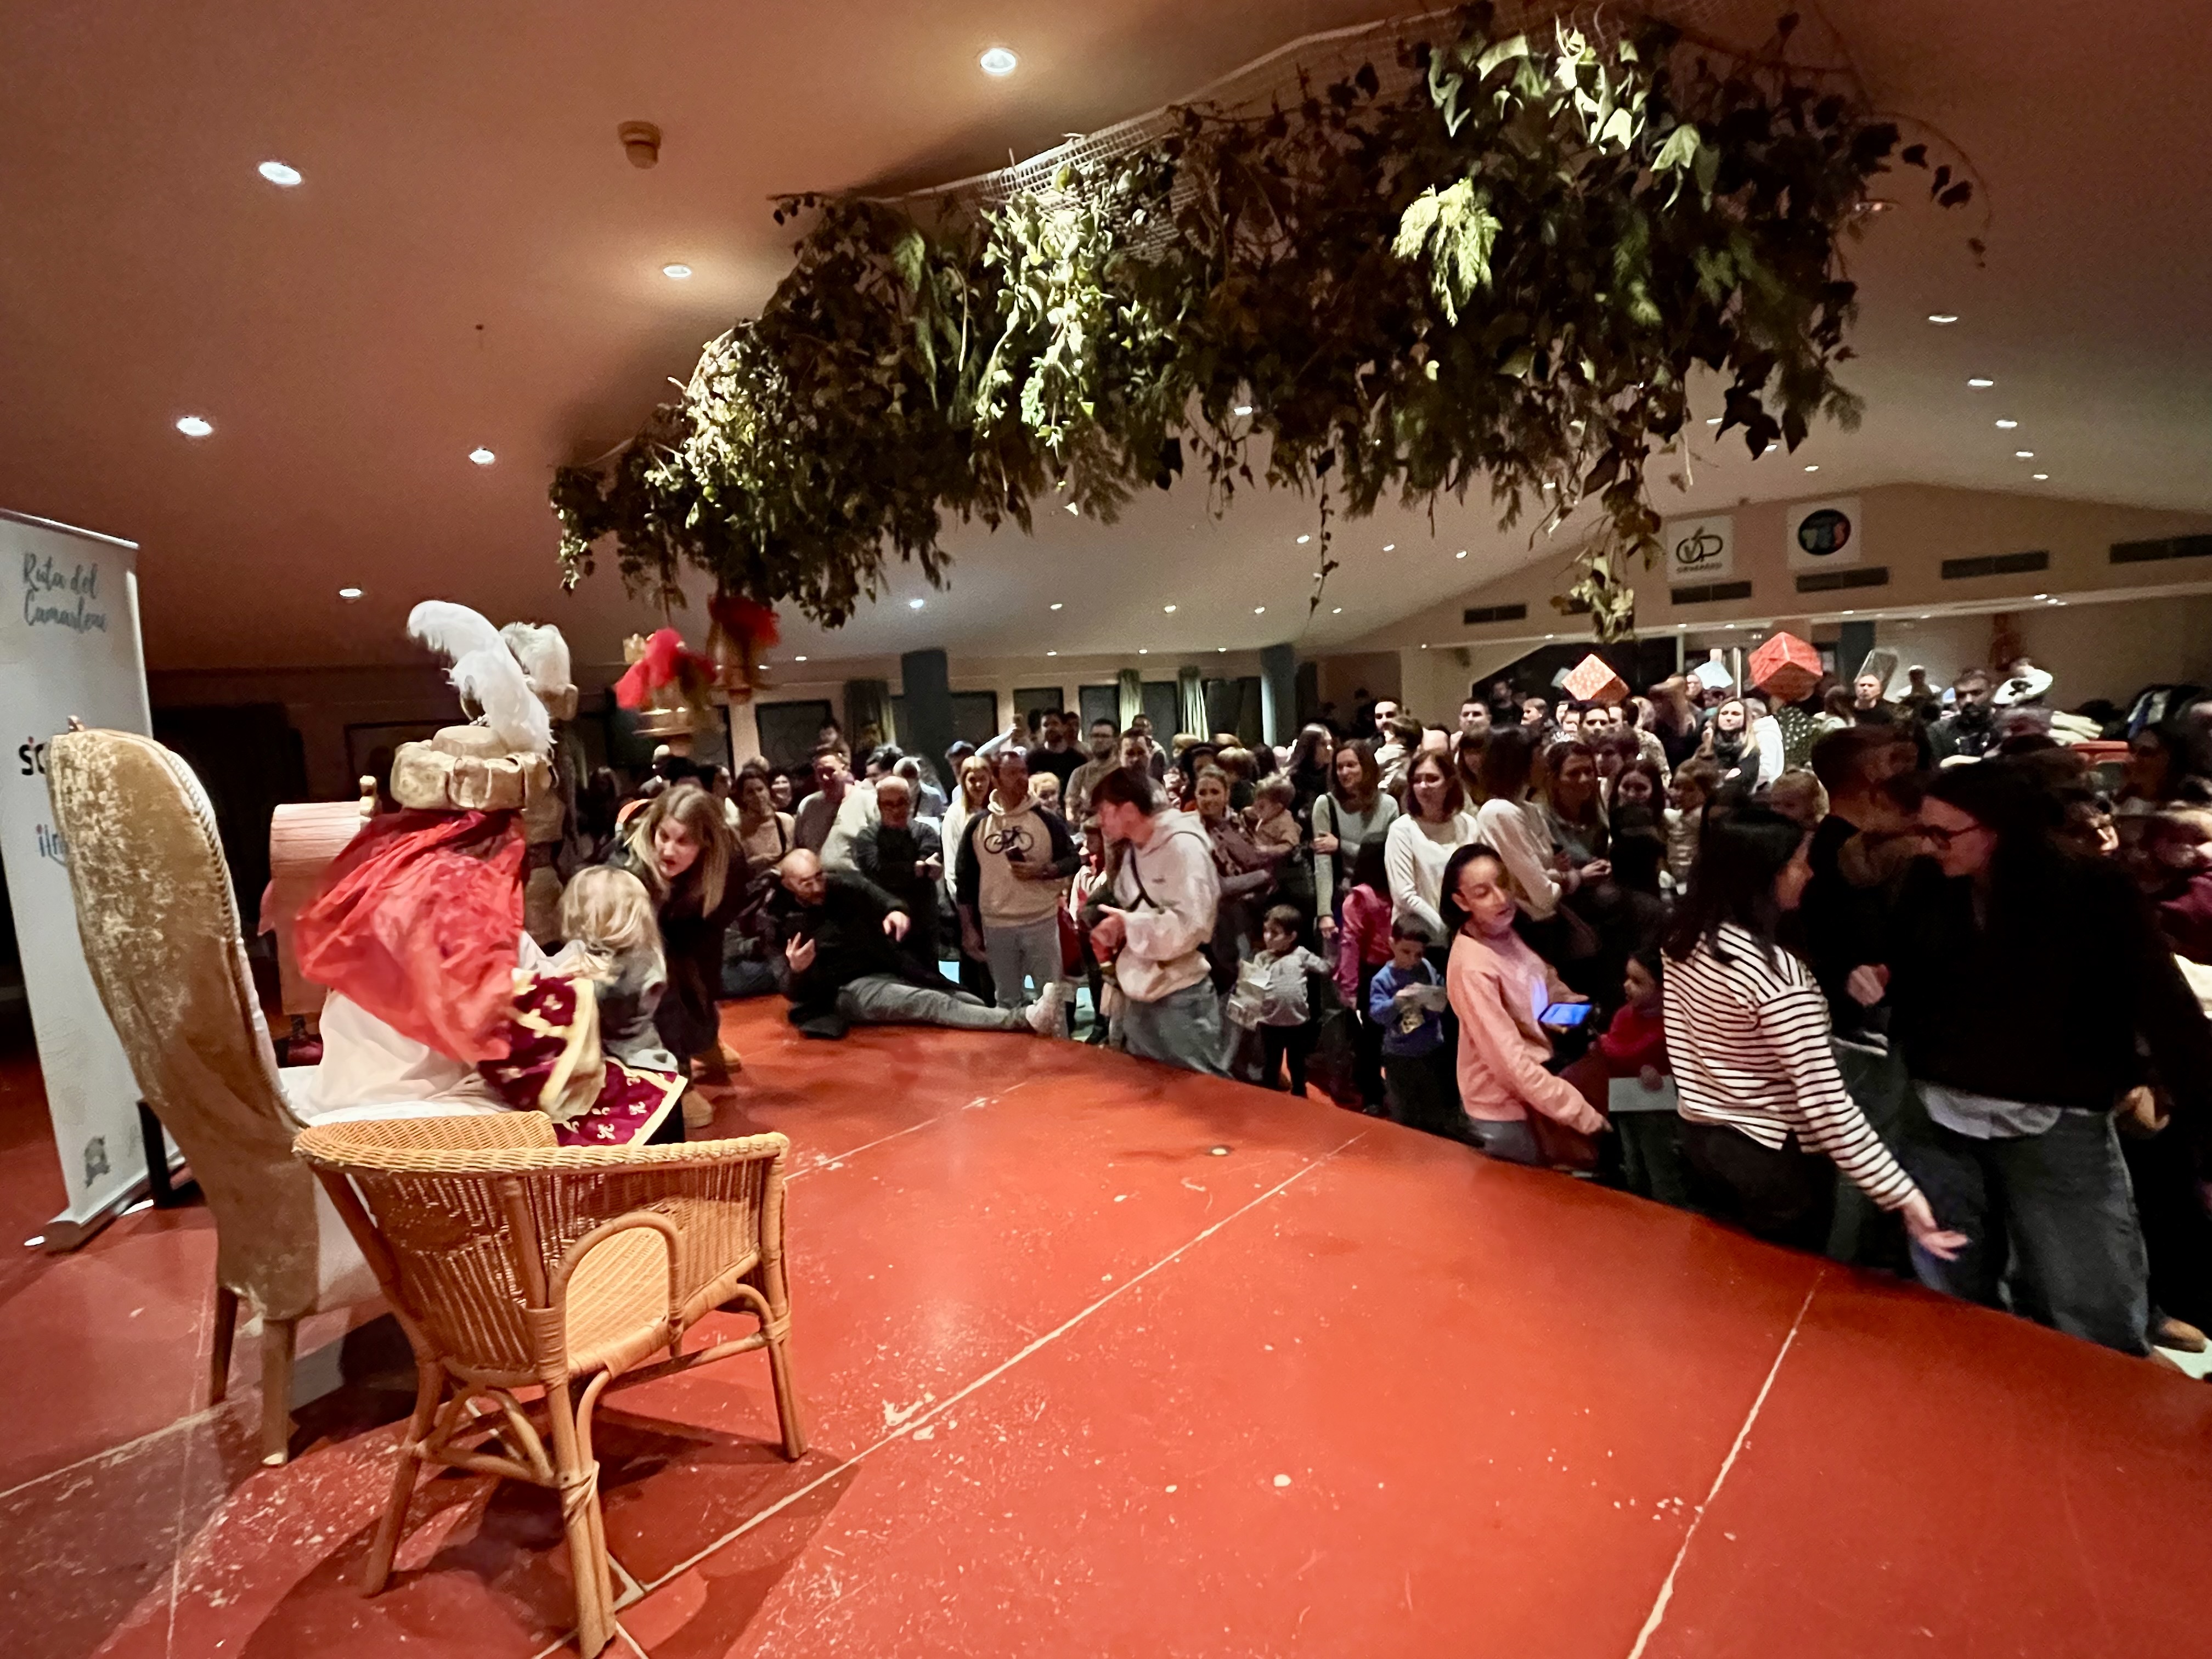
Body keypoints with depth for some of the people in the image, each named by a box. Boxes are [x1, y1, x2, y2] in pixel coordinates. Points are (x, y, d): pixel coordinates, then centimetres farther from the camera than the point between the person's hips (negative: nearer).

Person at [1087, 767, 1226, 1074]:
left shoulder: (1183, 846, -17)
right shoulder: (1132, 852, 11)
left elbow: (1189, 925, -27)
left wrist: (1125, 925, -17)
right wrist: (1112, 934, -1)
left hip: (1179, 1000, -9)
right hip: (1138, 997, 9)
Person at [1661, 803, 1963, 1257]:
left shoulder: (1685, 940, -4)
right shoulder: (1776, 974, -27)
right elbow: (1825, 1102, -27)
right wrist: (1902, 1193, -23)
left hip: (1702, 1142, 7)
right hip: (1775, 1161, -6)